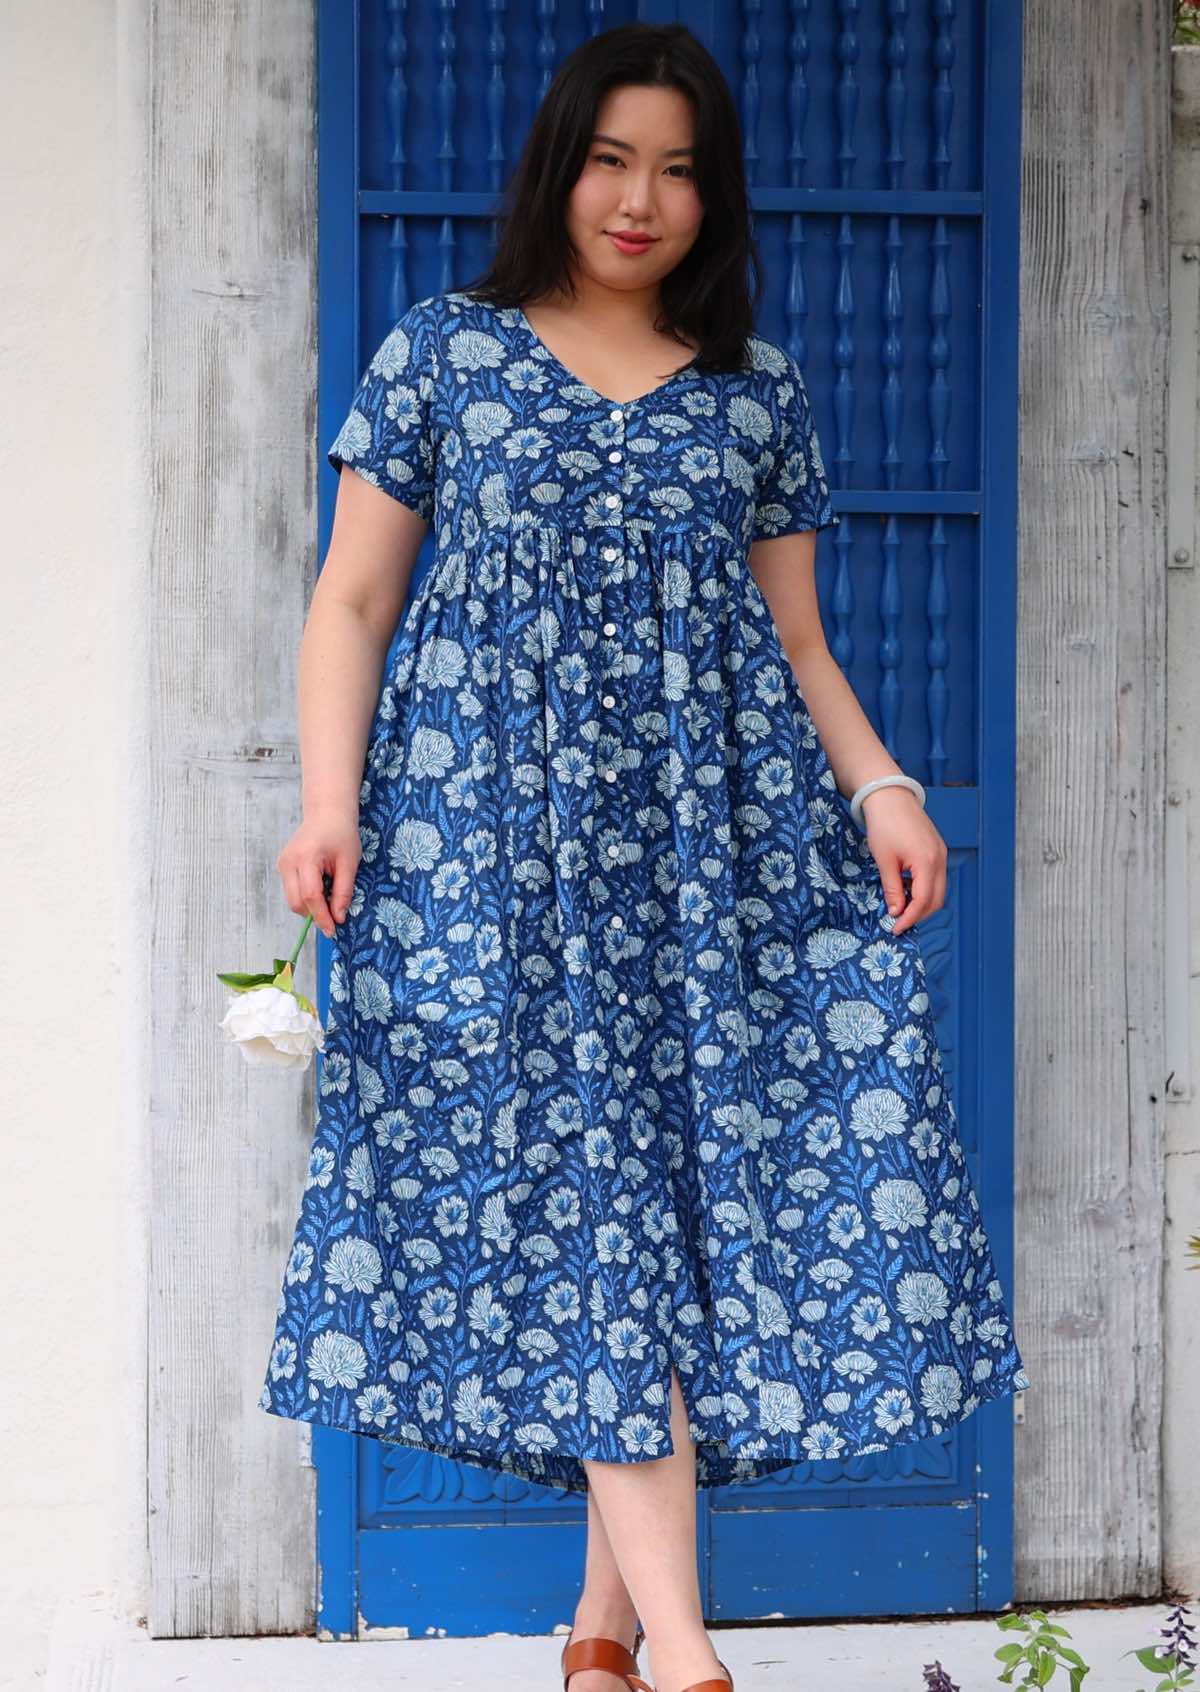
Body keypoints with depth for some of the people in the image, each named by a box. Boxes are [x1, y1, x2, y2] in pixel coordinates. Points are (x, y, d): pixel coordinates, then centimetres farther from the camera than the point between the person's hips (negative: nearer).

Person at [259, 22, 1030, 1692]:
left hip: (718, 825, 3)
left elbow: (795, 639, 16)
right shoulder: (441, 350, 10)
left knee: (702, 1156, -5)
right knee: (576, 1185, -8)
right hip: (502, 821, -2)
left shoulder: (759, 390, 15)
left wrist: (881, 787, 0)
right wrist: (330, 795, -6)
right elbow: (354, 602, 8)